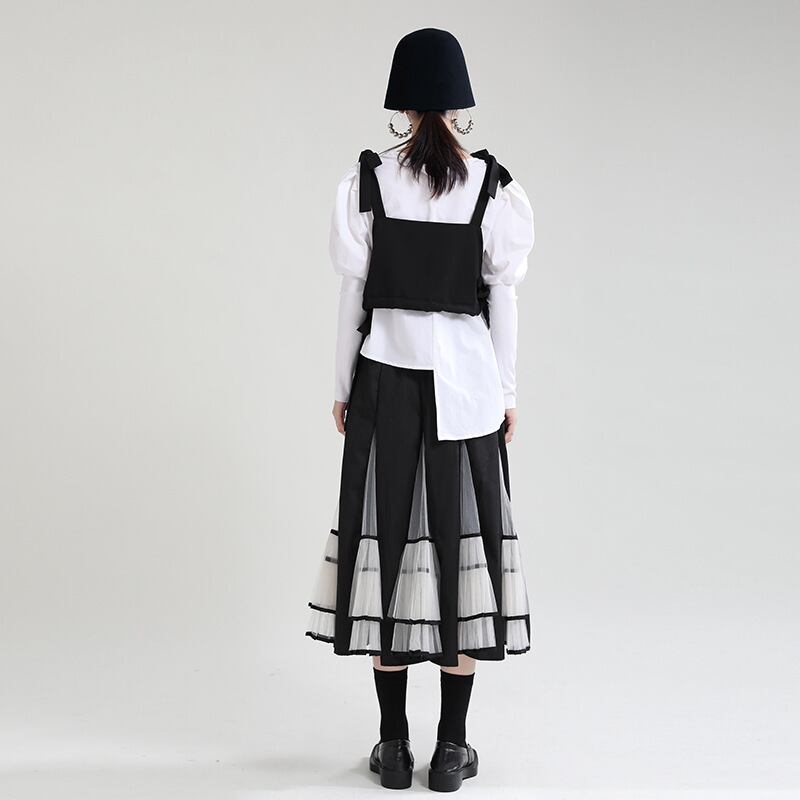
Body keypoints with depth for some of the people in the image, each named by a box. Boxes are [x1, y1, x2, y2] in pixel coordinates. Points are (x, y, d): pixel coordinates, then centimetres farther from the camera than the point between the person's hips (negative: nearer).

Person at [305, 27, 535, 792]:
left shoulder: (368, 178, -3)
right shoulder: (491, 183, -4)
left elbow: (354, 291, -1)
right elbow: (502, 294, -2)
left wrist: (344, 387, 8)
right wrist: (507, 391, 7)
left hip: (386, 374, 0)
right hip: (465, 378, 0)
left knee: (387, 536, 6)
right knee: (462, 536, 5)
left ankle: (394, 745, 12)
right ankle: (452, 748, 9)